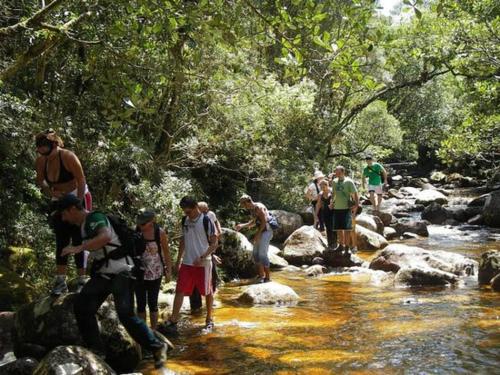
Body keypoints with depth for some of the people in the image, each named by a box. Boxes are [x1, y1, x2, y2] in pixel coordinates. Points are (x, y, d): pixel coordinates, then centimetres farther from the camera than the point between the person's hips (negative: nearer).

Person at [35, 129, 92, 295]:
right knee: (61, 241, 3)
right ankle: (60, 281, 5)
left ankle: (82, 280, 1)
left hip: (78, 199, -5)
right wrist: (50, 192, -11)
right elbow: (40, 180, 8)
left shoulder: (68, 157, -24)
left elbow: (81, 180, -21)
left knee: (78, 240, -5)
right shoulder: (40, 161, -9)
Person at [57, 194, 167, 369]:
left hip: (120, 272, -9)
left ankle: (156, 347, -3)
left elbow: (106, 236, -37)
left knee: (126, 314, -17)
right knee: (82, 306, -2)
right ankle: (97, 349, 6)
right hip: (103, 274, 10)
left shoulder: (95, 218, -16)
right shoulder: (83, 225, 14)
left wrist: (78, 248, -40)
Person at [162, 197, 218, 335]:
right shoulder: (185, 220, 6)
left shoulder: (206, 221, -12)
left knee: (207, 292, 9)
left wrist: (202, 257, -20)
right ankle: (172, 322, -4)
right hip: (187, 263, 5)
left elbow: (214, 243, -10)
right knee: (179, 291, -3)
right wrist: (179, 259, 12)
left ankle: (209, 319, 26)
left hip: (203, 263, -5)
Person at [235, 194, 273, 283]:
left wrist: (258, 234, -20)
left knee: (262, 254, -10)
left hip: (266, 231, -10)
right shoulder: (252, 209, 15)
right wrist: (242, 226, 19)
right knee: (255, 254, 10)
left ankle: (267, 277, -2)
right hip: (261, 232, 10)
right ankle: (261, 275, 17)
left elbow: (264, 221, -20)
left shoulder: (259, 207, -14)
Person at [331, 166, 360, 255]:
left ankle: (346, 246, 5)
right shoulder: (334, 182, 9)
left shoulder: (349, 182, -6)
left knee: (346, 228, -4)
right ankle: (341, 245, 22)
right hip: (337, 208, 5)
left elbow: (355, 194, -7)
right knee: (338, 228, 10)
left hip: (346, 208, -5)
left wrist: (356, 205, -14)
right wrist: (332, 203, 15)